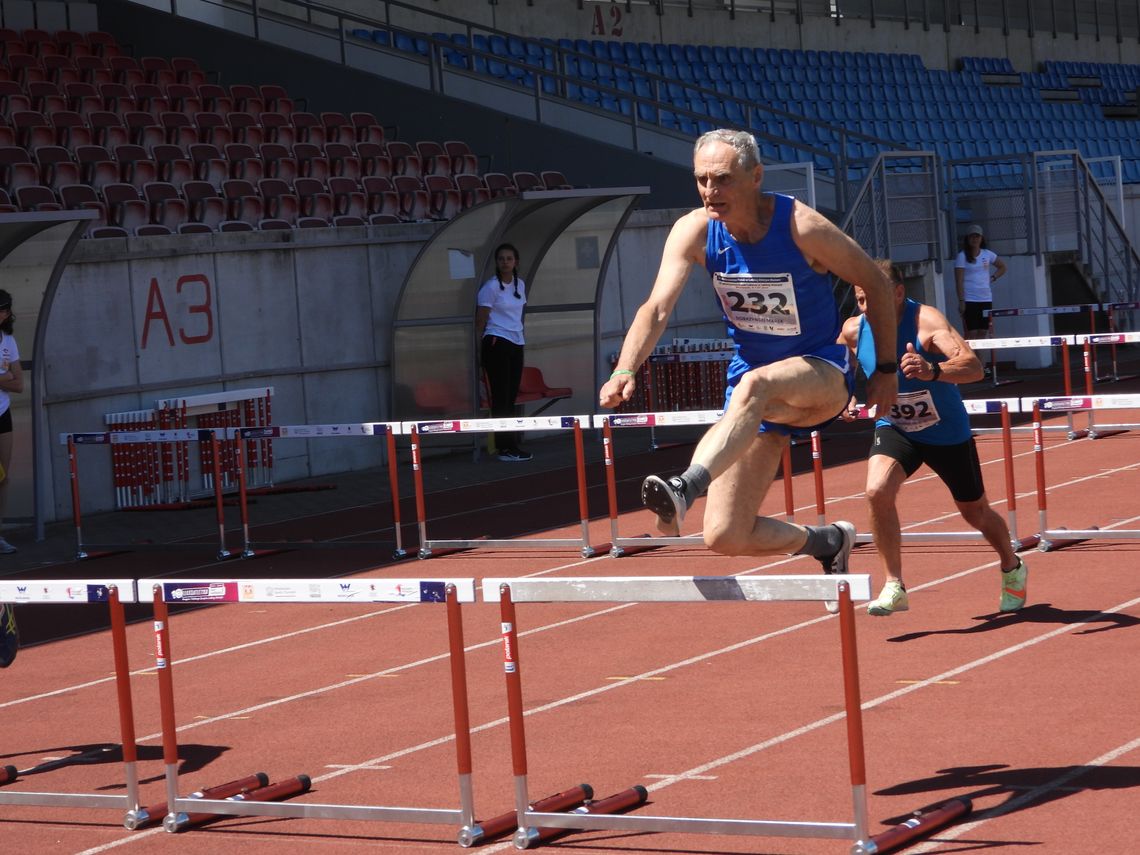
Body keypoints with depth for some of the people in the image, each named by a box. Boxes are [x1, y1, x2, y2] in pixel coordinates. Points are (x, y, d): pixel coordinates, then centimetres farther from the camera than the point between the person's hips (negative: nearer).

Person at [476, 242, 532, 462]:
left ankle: (512, 444, 7)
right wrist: (480, 349, -9)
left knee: (511, 396, 6)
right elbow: (480, 321, -7)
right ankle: (505, 447, -8)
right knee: (501, 397, -7)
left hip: (516, 344, 7)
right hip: (497, 343, -7)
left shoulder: (520, 284, 13)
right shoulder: (491, 287, -7)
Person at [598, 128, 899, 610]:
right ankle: (828, 543, 21)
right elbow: (658, 307, -21)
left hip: (820, 377, -5)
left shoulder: (803, 228, -18)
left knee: (755, 385, -42)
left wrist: (885, 370, -1)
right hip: (752, 379, 5)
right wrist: (625, 371, -38)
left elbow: (876, 284, -5)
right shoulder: (694, 232, -9)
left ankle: (686, 489, -57)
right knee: (724, 538, -5)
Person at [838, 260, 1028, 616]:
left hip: (947, 432, -2)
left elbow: (973, 366, -45)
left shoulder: (926, 321, -30)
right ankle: (894, 586, -15)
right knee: (877, 491, -27)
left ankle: (1012, 569, 46)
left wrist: (933, 371, -65)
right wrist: (848, 397, -9)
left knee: (975, 512, 15)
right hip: (894, 429, 2)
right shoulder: (854, 330, -16)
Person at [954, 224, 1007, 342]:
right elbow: (959, 281, -8)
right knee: (971, 334, -8)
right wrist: (961, 301, -15)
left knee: (983, 333, 5)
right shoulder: (962, 256, -4)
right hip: (969, 300, -5)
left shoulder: (987, 254, 9)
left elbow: (1002, 267, 25)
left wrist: (992, 278, 7)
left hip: (986, 299, 5)